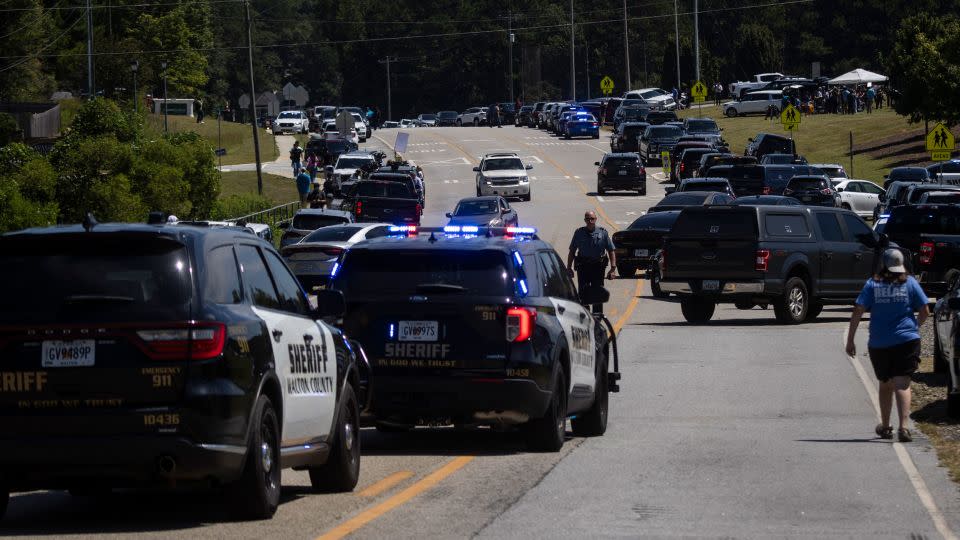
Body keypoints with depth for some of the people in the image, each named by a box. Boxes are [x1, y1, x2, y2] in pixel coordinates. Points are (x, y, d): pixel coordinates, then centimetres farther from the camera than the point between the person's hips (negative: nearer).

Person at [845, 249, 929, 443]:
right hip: (906, 340, -1)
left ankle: (885, 427, 30)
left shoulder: (872, 285, 2)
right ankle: (903, 427, -23)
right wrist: (915, 326, 22)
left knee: (885, 385, 18)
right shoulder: (910, 283, 1)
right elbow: (925, 311, 2)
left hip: (879, 344, 1)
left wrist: (850, 340, -1)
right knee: (902, 385, -7)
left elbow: (857, 312, -4)